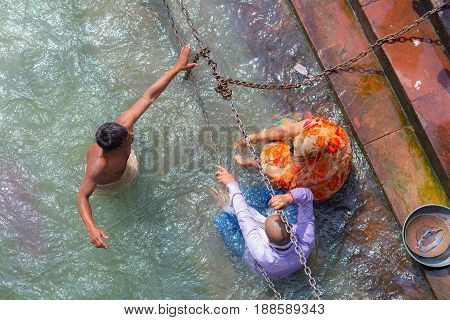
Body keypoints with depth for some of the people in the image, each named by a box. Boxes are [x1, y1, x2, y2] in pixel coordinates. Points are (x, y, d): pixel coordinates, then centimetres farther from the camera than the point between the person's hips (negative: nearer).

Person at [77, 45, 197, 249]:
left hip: (126, 166, 4)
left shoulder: (124, 123, -42)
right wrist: (92, 230, -64)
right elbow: (82, 197, -48)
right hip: (105, 184, -4)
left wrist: (176, 68, -39)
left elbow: (149, 96, -39)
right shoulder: (98, 165, -53)